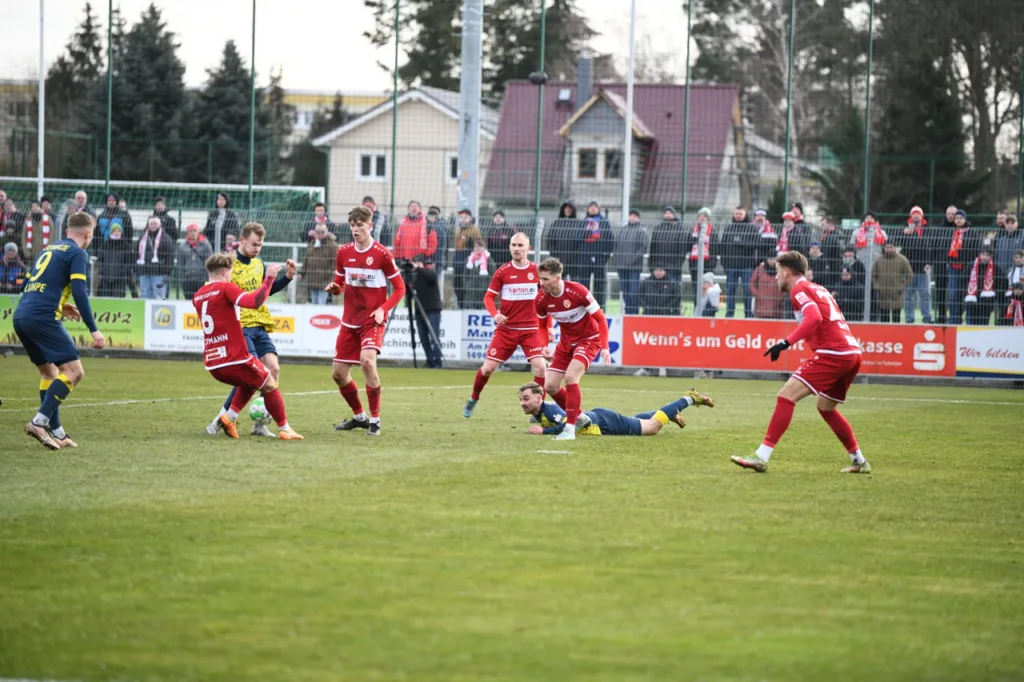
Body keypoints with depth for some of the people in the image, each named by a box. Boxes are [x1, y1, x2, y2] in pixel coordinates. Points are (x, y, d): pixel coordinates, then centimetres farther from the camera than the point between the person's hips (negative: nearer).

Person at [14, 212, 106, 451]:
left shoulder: (50, 249, 24)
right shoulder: (77, 254, 0)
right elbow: (80, 293, -11)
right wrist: (94, 330, -10)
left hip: (21, 316, 9)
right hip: (42, 318, -9)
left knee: (49, 372, 19)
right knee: (74, 371, -7)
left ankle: (56, 433, 17)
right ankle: (39, 423, -17)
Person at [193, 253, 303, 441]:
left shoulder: (198, 296, 12)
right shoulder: (225, 288, -9)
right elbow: (254, 301, -23)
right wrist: (268, 279, -14)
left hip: (212, 364, 7)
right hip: (235, 359, -7)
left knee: (249, 382, 31)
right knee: (269, 385, 14)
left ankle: (229, 418, 14)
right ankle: (284, 429, 15)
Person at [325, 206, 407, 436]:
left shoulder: (382, 254, -9)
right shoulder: (343, 252, 5)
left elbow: (399, 288, -4)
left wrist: (382, 309, -18)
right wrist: (334, 287, -8)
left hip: (373, 321, -6)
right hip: (350, 320, 6)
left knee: (367, 361, -29)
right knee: (338, 374, 5)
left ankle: (375, 419, -16)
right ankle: (359, 416, 28)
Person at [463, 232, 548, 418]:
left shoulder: (537, 271, 0)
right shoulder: (502, 272, -2)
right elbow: (488, 297, 1)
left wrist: (548, 327, 5)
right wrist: (495, 314, -19)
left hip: (530, 329, 0)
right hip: (506, 328, 0)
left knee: (540, 367, -16)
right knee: (489, 367, -2)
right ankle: (473, 399, 25)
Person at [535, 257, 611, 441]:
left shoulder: (577, 292, -26)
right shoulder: (542, 300, -12)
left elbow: (600, 318, -18)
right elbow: (542, 326, 9)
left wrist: (605, 347, -24)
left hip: (589, 338, -6)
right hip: (566, 341, 6)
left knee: (570, 377, -27)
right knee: (550, 385, 0)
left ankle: (570, 428, -23)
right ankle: (577, 416, 24)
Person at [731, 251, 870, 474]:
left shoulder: (799, 290, -3)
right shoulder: (818, 289, 24)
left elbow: (814, 317, -20)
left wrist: (786, 343, -21)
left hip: (833, 353, -9)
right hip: (853, 353, 9)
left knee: (786, 396, -11)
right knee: (826, 408, 25)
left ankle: (761, 457, -18)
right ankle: (859, 461, 27)